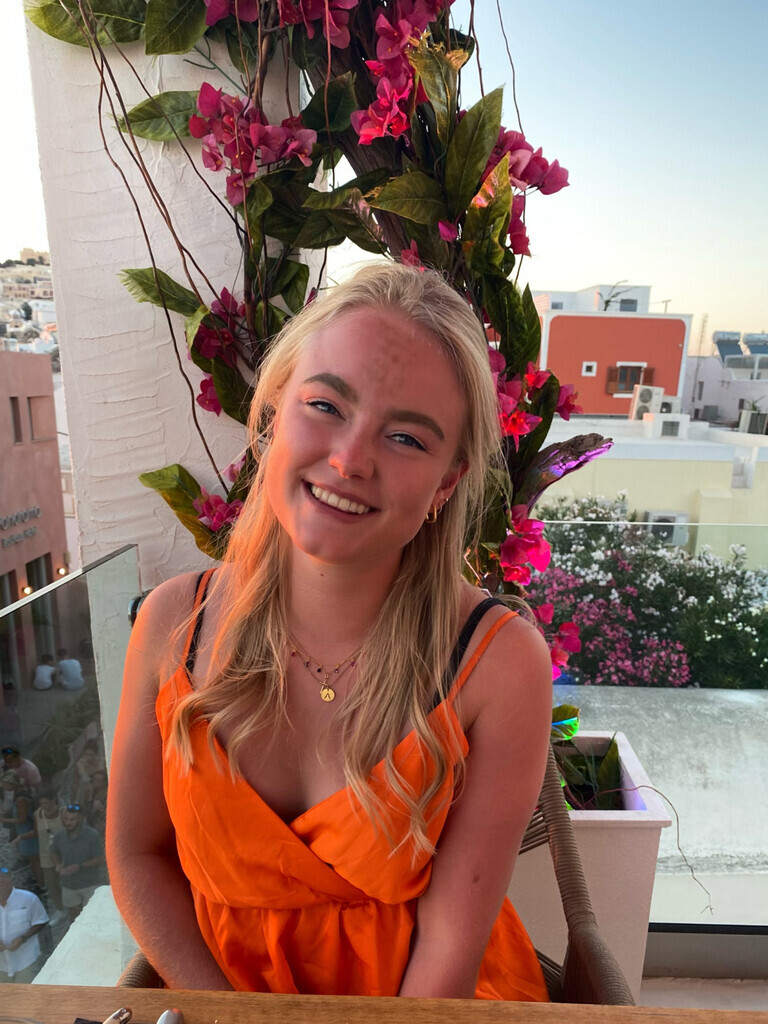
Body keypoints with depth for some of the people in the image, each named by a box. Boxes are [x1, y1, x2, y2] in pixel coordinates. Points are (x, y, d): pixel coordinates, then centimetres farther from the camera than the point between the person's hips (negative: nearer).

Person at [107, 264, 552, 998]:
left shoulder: (500, 663, -20)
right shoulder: (173, 623, -12)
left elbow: (451, 946, -12)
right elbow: (137, 855, -2)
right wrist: (230, 1013, -8)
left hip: (424, 999, -1)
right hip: (216, 984, 2)